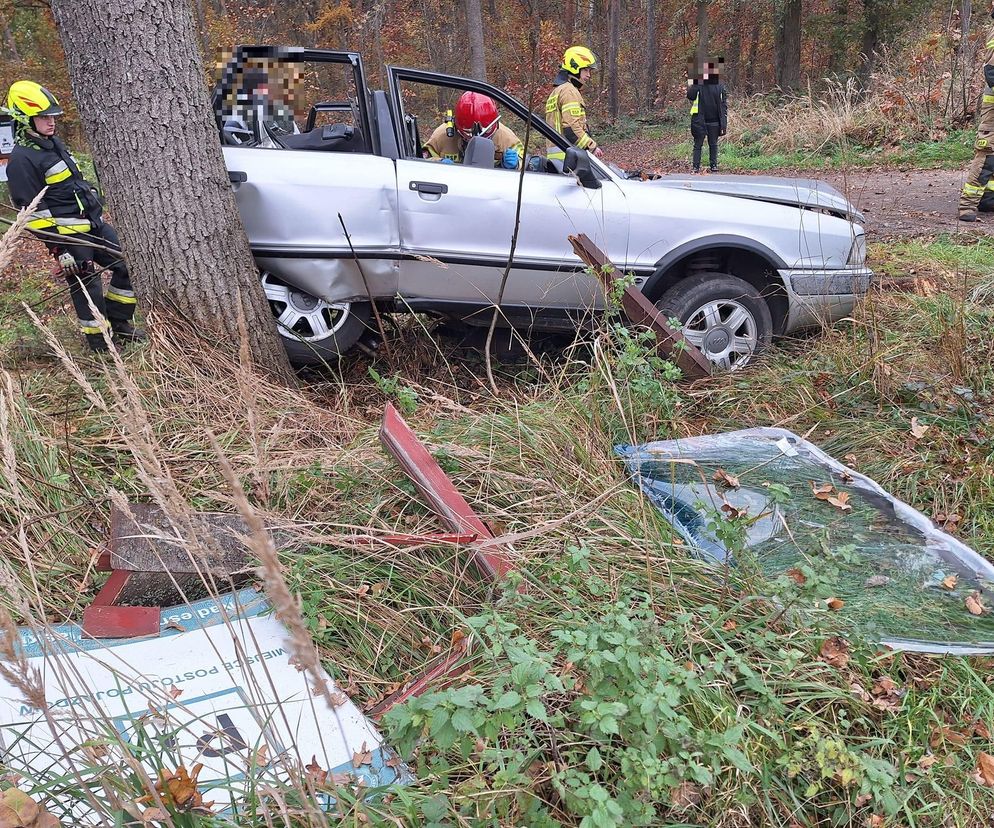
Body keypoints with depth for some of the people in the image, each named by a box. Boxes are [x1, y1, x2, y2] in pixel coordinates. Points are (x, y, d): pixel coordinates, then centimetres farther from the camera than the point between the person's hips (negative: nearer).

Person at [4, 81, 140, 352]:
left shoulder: (53, 142, 15)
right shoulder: (21, 160, -13)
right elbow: (33, 212, -16)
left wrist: (97, 209, 25)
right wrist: (59, 248, -19)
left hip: (93, 223, 9)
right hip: (68, 234, -9)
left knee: (128, 266, 7)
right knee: (88, 288, -3)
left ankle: (118, 324, 20)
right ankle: (102, 346, 9)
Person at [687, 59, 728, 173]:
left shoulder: (720, 86, 4)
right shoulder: (698, 84, 0)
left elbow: (724, 104, 6)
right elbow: (690, 96, -13)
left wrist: (723, 121, -1)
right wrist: (690, 84, -25)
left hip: (714, 121, 2)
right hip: (700, 121, -2)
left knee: (713, 144, 9)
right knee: (698, 144, 2)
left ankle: (713, 165, 17)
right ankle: (696, 167, 6)